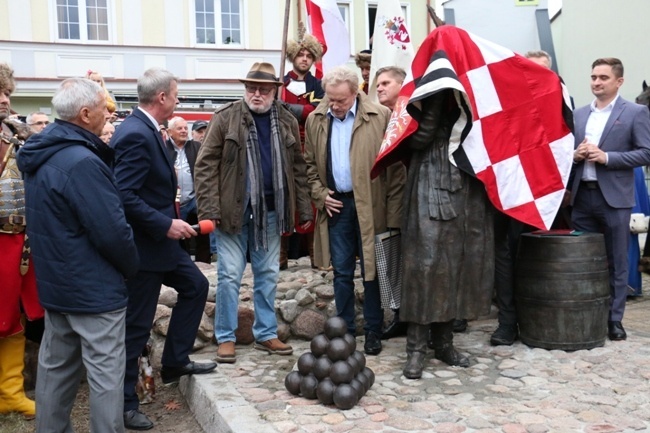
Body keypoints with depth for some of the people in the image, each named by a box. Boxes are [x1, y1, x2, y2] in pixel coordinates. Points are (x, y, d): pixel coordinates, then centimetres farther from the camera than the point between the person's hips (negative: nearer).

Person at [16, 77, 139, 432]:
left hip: (56, 281, 10)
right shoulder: (81, 161, -24)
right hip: (92, 287, -9)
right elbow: (112, 231, -25)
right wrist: (132, 266, -6)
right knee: (105, 374, 1)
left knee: (55, 368, 19)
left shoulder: (42, 153, 5)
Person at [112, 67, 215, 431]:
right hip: (144, 244, -10)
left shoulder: (148, 130, 8)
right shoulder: (136, 134, -23)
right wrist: (165, 224, -24)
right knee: (137, 325, 1)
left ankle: (175, 362, 31)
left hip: (160, 239, 10)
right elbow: (125, 196, -28)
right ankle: (125, 403, 16)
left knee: (195, 286, 20)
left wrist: (169, 223, 14)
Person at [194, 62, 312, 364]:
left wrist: (304, 210, 5)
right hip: (233, 209, -3)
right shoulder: (225, 117, -4)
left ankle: (266, 334, 24)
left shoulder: (287, 121, 6)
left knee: (268, 275, 12)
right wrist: (209, 209, -13)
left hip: (270, 211, 3)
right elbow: (206, 165, -6)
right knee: (229, 276, 2)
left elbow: (297, 168, 9)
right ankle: (226, 338, 15)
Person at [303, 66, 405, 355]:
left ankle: (373, 332, 20)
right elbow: (310, 163, 14)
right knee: (342, 273, 10)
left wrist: (393, 213, -11)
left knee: (371, 272, 7)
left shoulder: (381, 117, -8)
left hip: (370, 206, -3)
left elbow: (395, 167, -8)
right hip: (336, 204, 3)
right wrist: (320, 194, 0)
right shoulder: (315, 120, 5)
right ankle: (345, 330, 22)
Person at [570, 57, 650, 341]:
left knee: (616, 262, 5)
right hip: (582, 196, 4)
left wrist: (606, 157, -16)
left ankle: (614, 319, 14)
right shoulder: (579, 114, 13)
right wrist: (575, 155, -7)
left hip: (614, 197, -4)